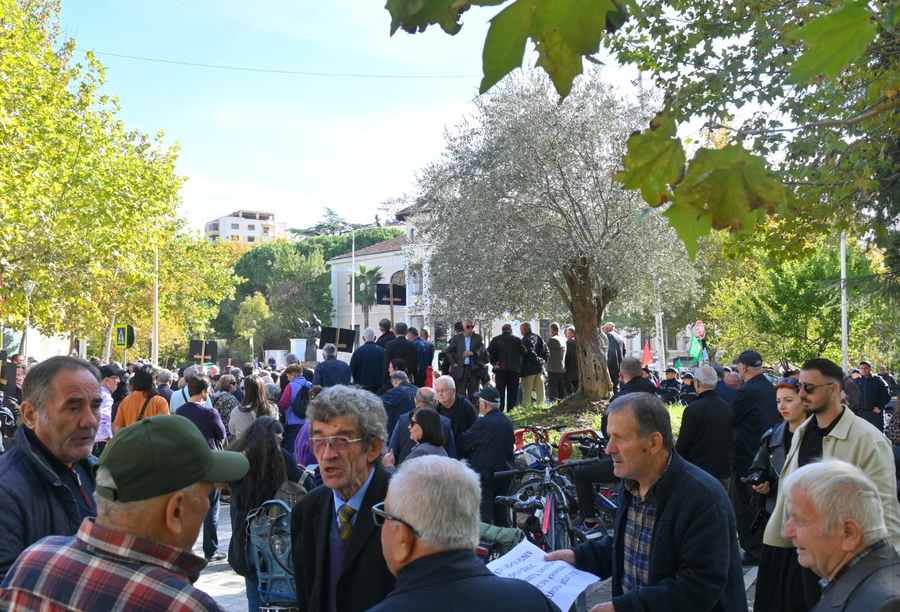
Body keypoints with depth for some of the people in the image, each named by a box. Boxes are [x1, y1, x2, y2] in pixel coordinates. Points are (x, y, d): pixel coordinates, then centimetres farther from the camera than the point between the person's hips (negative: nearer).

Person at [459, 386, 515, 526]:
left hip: (486, 476, -7)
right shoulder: (507, 421, 3)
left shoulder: (482, 423, -18)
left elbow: (463, 443, -9)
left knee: (484, 518, 1)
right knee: (502, 516, 16)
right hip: (505, 476, 7)